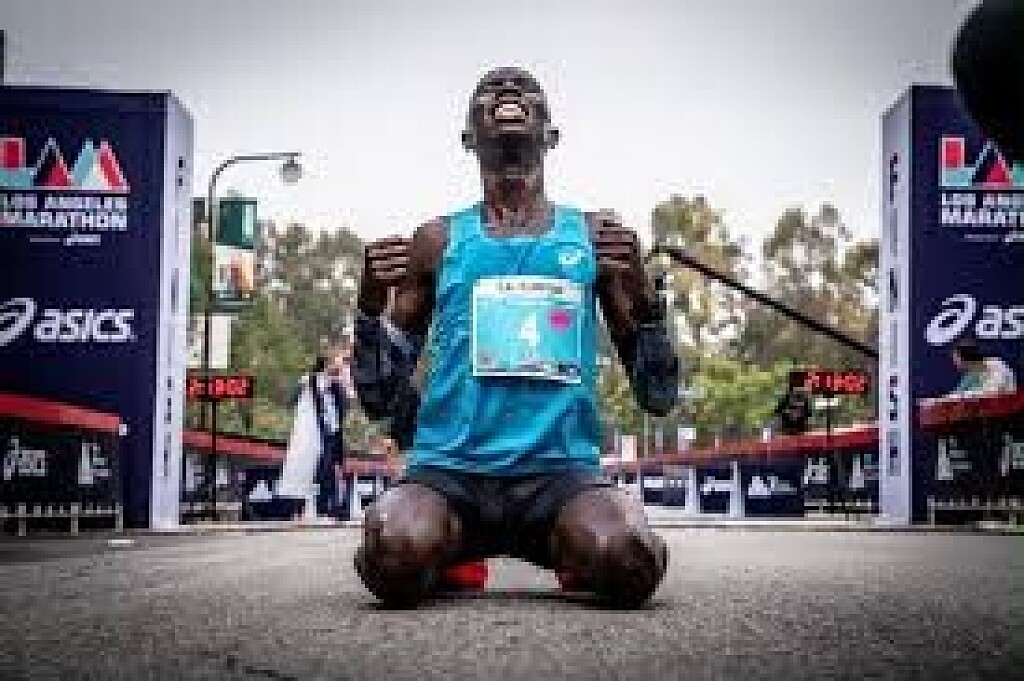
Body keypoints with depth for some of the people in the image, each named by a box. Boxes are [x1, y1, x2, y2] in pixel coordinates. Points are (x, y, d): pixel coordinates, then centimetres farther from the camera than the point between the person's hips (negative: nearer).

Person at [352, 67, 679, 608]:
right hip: (449, 468, 0)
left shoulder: (595, 237, 13)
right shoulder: (439, 241, 12)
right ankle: (444, 554, 3)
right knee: (395, 557, -34)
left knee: (627, 562, -33)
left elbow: (658, 397, 11)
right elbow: (382, 402, 13)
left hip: (561, 469, 0)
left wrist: (642, 293, -6)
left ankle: (574, 553, 3)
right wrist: (370, 304, -4)